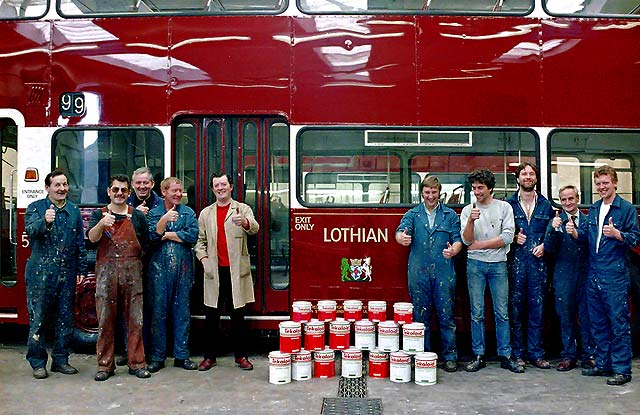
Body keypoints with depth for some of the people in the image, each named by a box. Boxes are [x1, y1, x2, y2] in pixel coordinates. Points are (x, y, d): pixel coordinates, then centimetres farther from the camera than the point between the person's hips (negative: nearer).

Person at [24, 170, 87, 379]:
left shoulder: (74, 211, 12)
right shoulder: (35, 208, 1)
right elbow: (30, 230, -18)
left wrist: (82, 269, 10)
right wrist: (45, 221, -39)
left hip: (67, 274, 4)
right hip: (41, 273, -4)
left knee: (65, 319, 8)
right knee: (39, 318, 2)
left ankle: (60, 360, 20)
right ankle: (38, 362, 13)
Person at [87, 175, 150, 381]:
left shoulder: (137, 216, 10)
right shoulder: (99, 214, 8)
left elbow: (145, 245, 12)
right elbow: (92, 238, -11)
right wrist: (102, 223, -28)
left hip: (132, 272, 1)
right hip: (106, 271, 0)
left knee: (135, 320, 3)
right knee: (105, 320, 4)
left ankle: (137, 363, 12)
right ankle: (105, 365, 13)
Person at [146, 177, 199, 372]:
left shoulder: (188, 213, 10)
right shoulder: (154, 213, 8)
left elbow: (193, 235, -6)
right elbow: (152, 235, -8)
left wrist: (167, 235, -4)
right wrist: (165, 219, -22)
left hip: (183, 268, 1)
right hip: (160, 268, -1)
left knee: (182, 312, 5)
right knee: (159, 312, 2)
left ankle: (181, 355, 14)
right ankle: (157, 357, 12)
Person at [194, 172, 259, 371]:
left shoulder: (243, 209, 3)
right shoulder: (205, 214, 13)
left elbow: (254, 228, -16)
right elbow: (200, 240, 17)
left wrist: (245, 222, -39)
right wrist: (203, 258, 0)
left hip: (237, 270, -2)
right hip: (214, 272, 2)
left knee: (238, 314, 5)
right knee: (211, 315, 7)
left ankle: (241, 355, 16)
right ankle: (210, 356, 18)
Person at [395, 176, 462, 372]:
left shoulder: (450, 215, 11)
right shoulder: (412, 214, 9)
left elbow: (458, 239, 4)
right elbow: (400, 231, -8)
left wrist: (454, 250, -20)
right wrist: (402, 238, -33)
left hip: (444, 272, 0)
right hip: (418, 272, 1)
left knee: (446, 316, 2)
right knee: (420, 316, 7)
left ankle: (450, 356, 14)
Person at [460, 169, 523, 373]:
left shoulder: (504, 207, 3)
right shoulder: (468, 210, 5)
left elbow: (507, 237, -6)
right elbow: (466, 240, -5)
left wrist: (480, 244, -6)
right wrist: (471, 221, -22)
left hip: (498, 264, 0)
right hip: (475, 264, 1)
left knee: (502, 312, 3)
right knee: (477, 313, 3)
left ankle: (505, 356, 12)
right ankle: (479, 356, 10)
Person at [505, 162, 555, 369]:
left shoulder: (545, 205, 12)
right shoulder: (508, 204, 6)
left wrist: (544, 245, -1)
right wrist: (513, 238, -9)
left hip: (538, 261, 2)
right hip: (515, 261, -2)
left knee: (537, 308, 5)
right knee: (515, 307, 1)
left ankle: (536, 353, 14)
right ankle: (517, 353, 11)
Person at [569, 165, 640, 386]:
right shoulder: (594, 209, 15)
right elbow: (584, 233, 15)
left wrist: (617, 234, -25)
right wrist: (574, 231, -6)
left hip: (615, 275, -7)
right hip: (594, 274, 7)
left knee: (619, 323, -3)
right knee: (598, 322, 13)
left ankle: (622, 369, 6)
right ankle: (603, 363, 24)